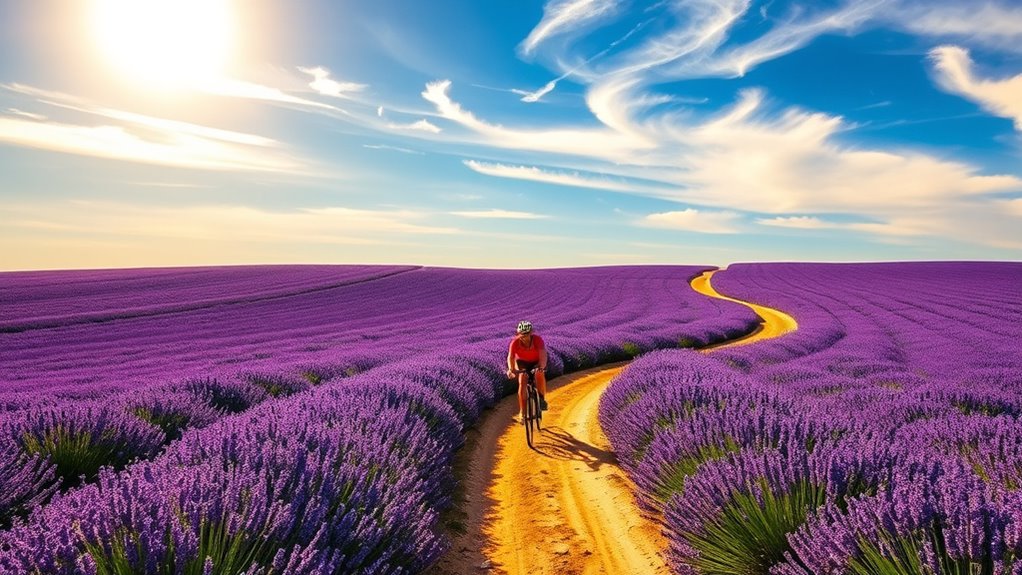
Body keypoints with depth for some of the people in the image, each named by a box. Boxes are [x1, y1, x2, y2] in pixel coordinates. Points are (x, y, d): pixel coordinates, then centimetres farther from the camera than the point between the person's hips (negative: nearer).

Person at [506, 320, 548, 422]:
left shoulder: (537, 340, -32)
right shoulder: (515, 342, -28)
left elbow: (543, 355, -42)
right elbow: (510, 357, -34)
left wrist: (541, 367, -61)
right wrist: (511, 369, -53)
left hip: (536, 362, 0)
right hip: (522, 362, 1)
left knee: (540, 374, -31)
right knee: (522, 383, -19)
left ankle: (542, 398, -8)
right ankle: (522, 412, -11)